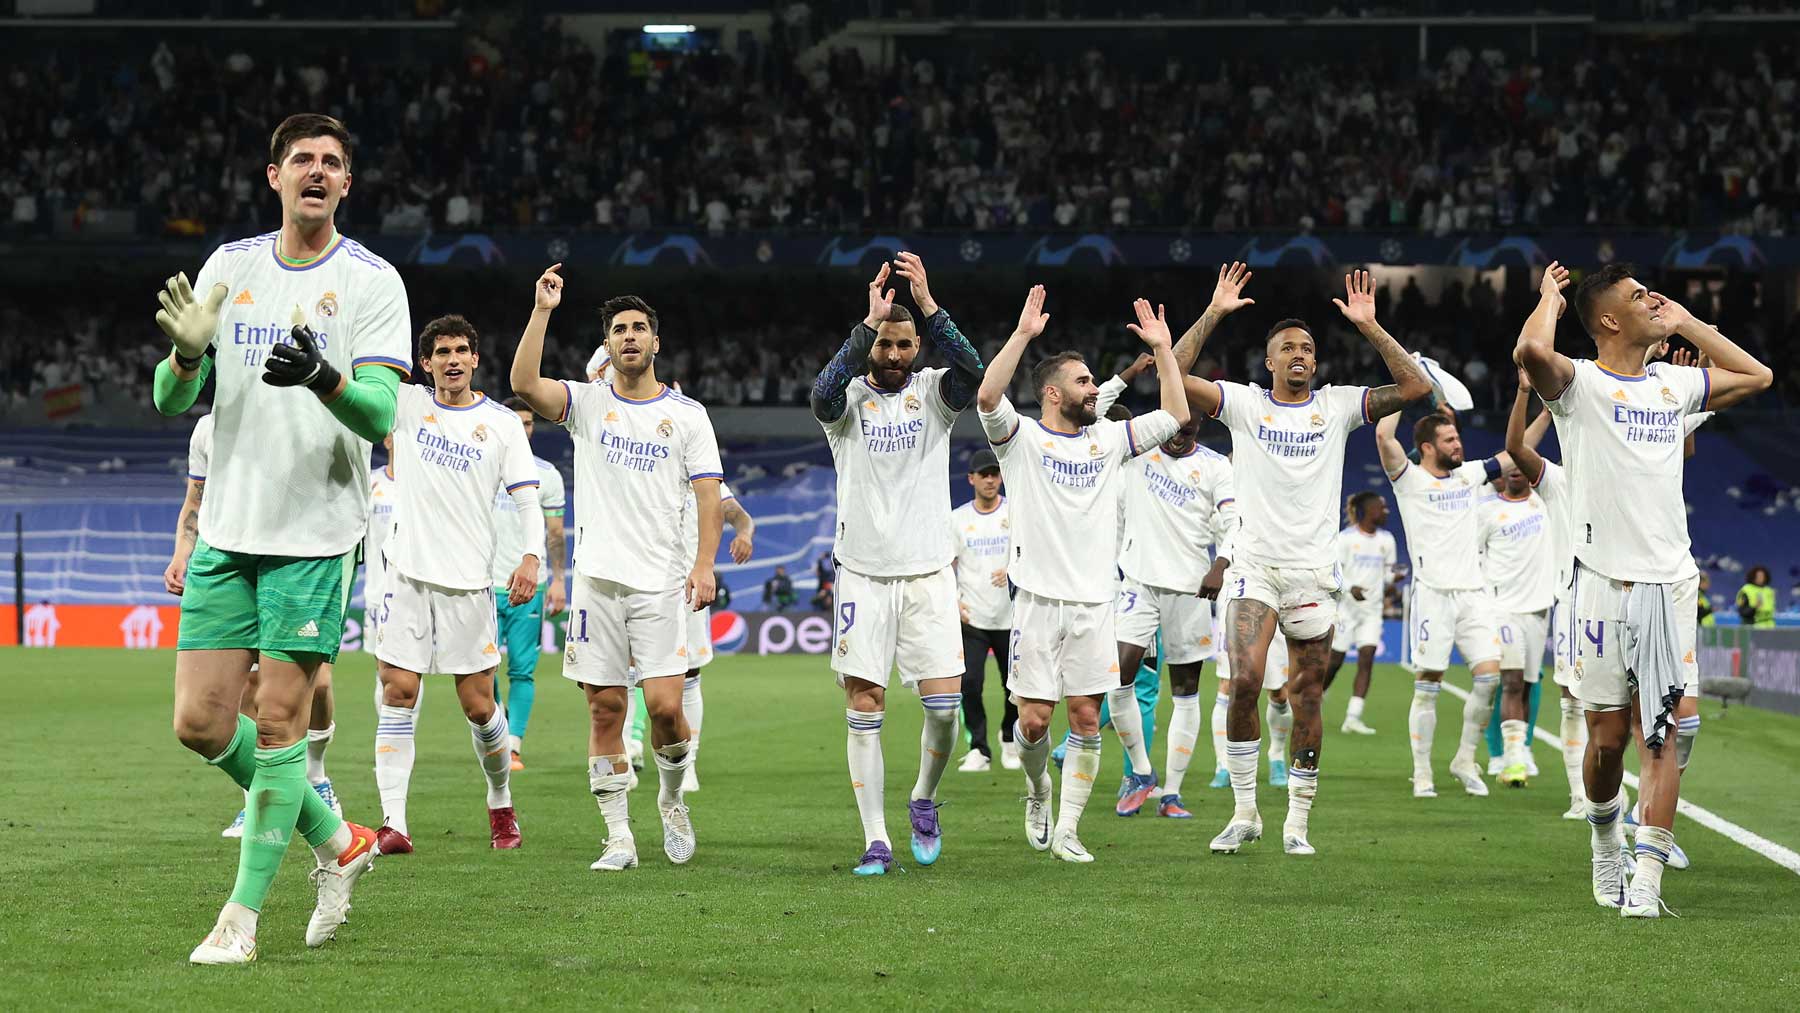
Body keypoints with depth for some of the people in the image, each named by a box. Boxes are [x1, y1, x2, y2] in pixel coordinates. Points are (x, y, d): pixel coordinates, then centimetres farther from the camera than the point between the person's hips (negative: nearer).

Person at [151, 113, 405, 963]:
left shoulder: (371, 281, -4)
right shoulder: (229, 268, 7)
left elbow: (380, 415, -13)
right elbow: (173, 401, 4)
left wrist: (324, 379, -34)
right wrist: (186, 353, -19)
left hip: (316, 533, -4)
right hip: (227, 530, 4)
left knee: (279, 718, -6)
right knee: (200, 723, 1)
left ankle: (244, 914, 4)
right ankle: (336, 841, 21)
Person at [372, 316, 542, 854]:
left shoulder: (503, 423, 3)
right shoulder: (406, 404, 6)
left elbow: (527, 497, 0)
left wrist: (531, 555, -15)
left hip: (469, 582, -1)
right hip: (408, 573, 1)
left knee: (478, 705, 2)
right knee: (397, 693, -8)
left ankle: (501, 804, 25)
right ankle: (393, 823, -8)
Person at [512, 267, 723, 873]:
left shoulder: (687, 414, 6)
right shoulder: (587, 403, 7)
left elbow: (708, 493, 1)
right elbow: (524, 384, -10)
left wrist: (704, 564, -12)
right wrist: (542, 311, -15)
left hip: (661, 582, -1)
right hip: (598, 578, 1)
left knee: (665, 705, -10)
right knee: (605, 709, 0)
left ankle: (671, 798, 18)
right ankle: (618, 837, 6)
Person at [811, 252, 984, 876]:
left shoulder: (932, 392, 5)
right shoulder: (851, 398, 3)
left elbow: (972, 372, -17)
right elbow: (825, 392, -22)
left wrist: (927, 305, -25)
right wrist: (871, 322, -27)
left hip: (928, 573, 1)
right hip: (863, 574, 0)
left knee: (944, 705, -6)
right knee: (864, 711, -3)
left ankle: (924, 801, 21)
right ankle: (875, 841, 2)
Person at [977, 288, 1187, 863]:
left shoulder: (1108, 439, 13)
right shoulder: (1021, 438, -1)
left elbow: (1175, 415, 15)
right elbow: (988, 396, -20)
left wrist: (1162, 347, 10)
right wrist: (1023, 334, -23)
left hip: (1094, 604, 4)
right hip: (1038, 600, -4)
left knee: (1086, 718, -2)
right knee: (1035, 719, -5)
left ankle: (1066, 831, 5)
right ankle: (1038, 793, 26)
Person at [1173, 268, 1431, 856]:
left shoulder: (1338, 407, 7)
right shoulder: (1244, 403, 4)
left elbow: (1415, 388, -1)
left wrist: (1368, 326, -5)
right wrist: (1213, 313, -7)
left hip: (1313, 573, 2)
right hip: (1254, 565, -2)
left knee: (1307, 699, 3)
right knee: (1245, 681, -18)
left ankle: (1298, 822, 13)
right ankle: (1244, 813, -6)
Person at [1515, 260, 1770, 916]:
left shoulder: (1674, 383, 15)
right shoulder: (1579, 383, -2)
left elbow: (1756, 377, 30)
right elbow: (1531, 352, -24)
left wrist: (1684, 323, 22)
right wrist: (1549, 295, -5)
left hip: (1669, 585, 4)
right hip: (1602, 584, -4)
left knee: (1659, 736, -6)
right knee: (1607, 738, 3)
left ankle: (1647, 882, -9)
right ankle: (1605, 843, 30)